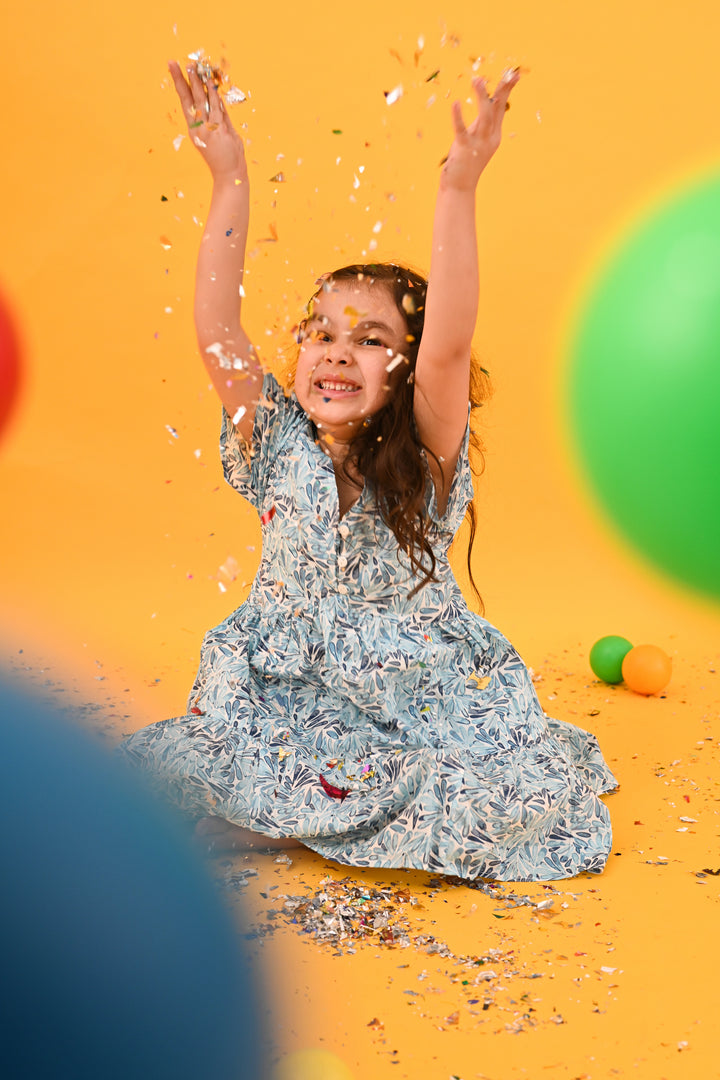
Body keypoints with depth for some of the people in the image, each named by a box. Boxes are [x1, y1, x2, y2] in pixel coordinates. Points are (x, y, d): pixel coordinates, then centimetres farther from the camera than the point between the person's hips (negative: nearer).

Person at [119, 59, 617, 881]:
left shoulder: (423, 459, -8)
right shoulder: (278, 447, -2)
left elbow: (447, 348, -27)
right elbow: (216, 333, -15)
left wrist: (458, 188, -35)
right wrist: (229, 179, -20)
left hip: (425, 706, -1)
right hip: (287, 706, 1)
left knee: (528, 805, -24)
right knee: (155, 771, -19)